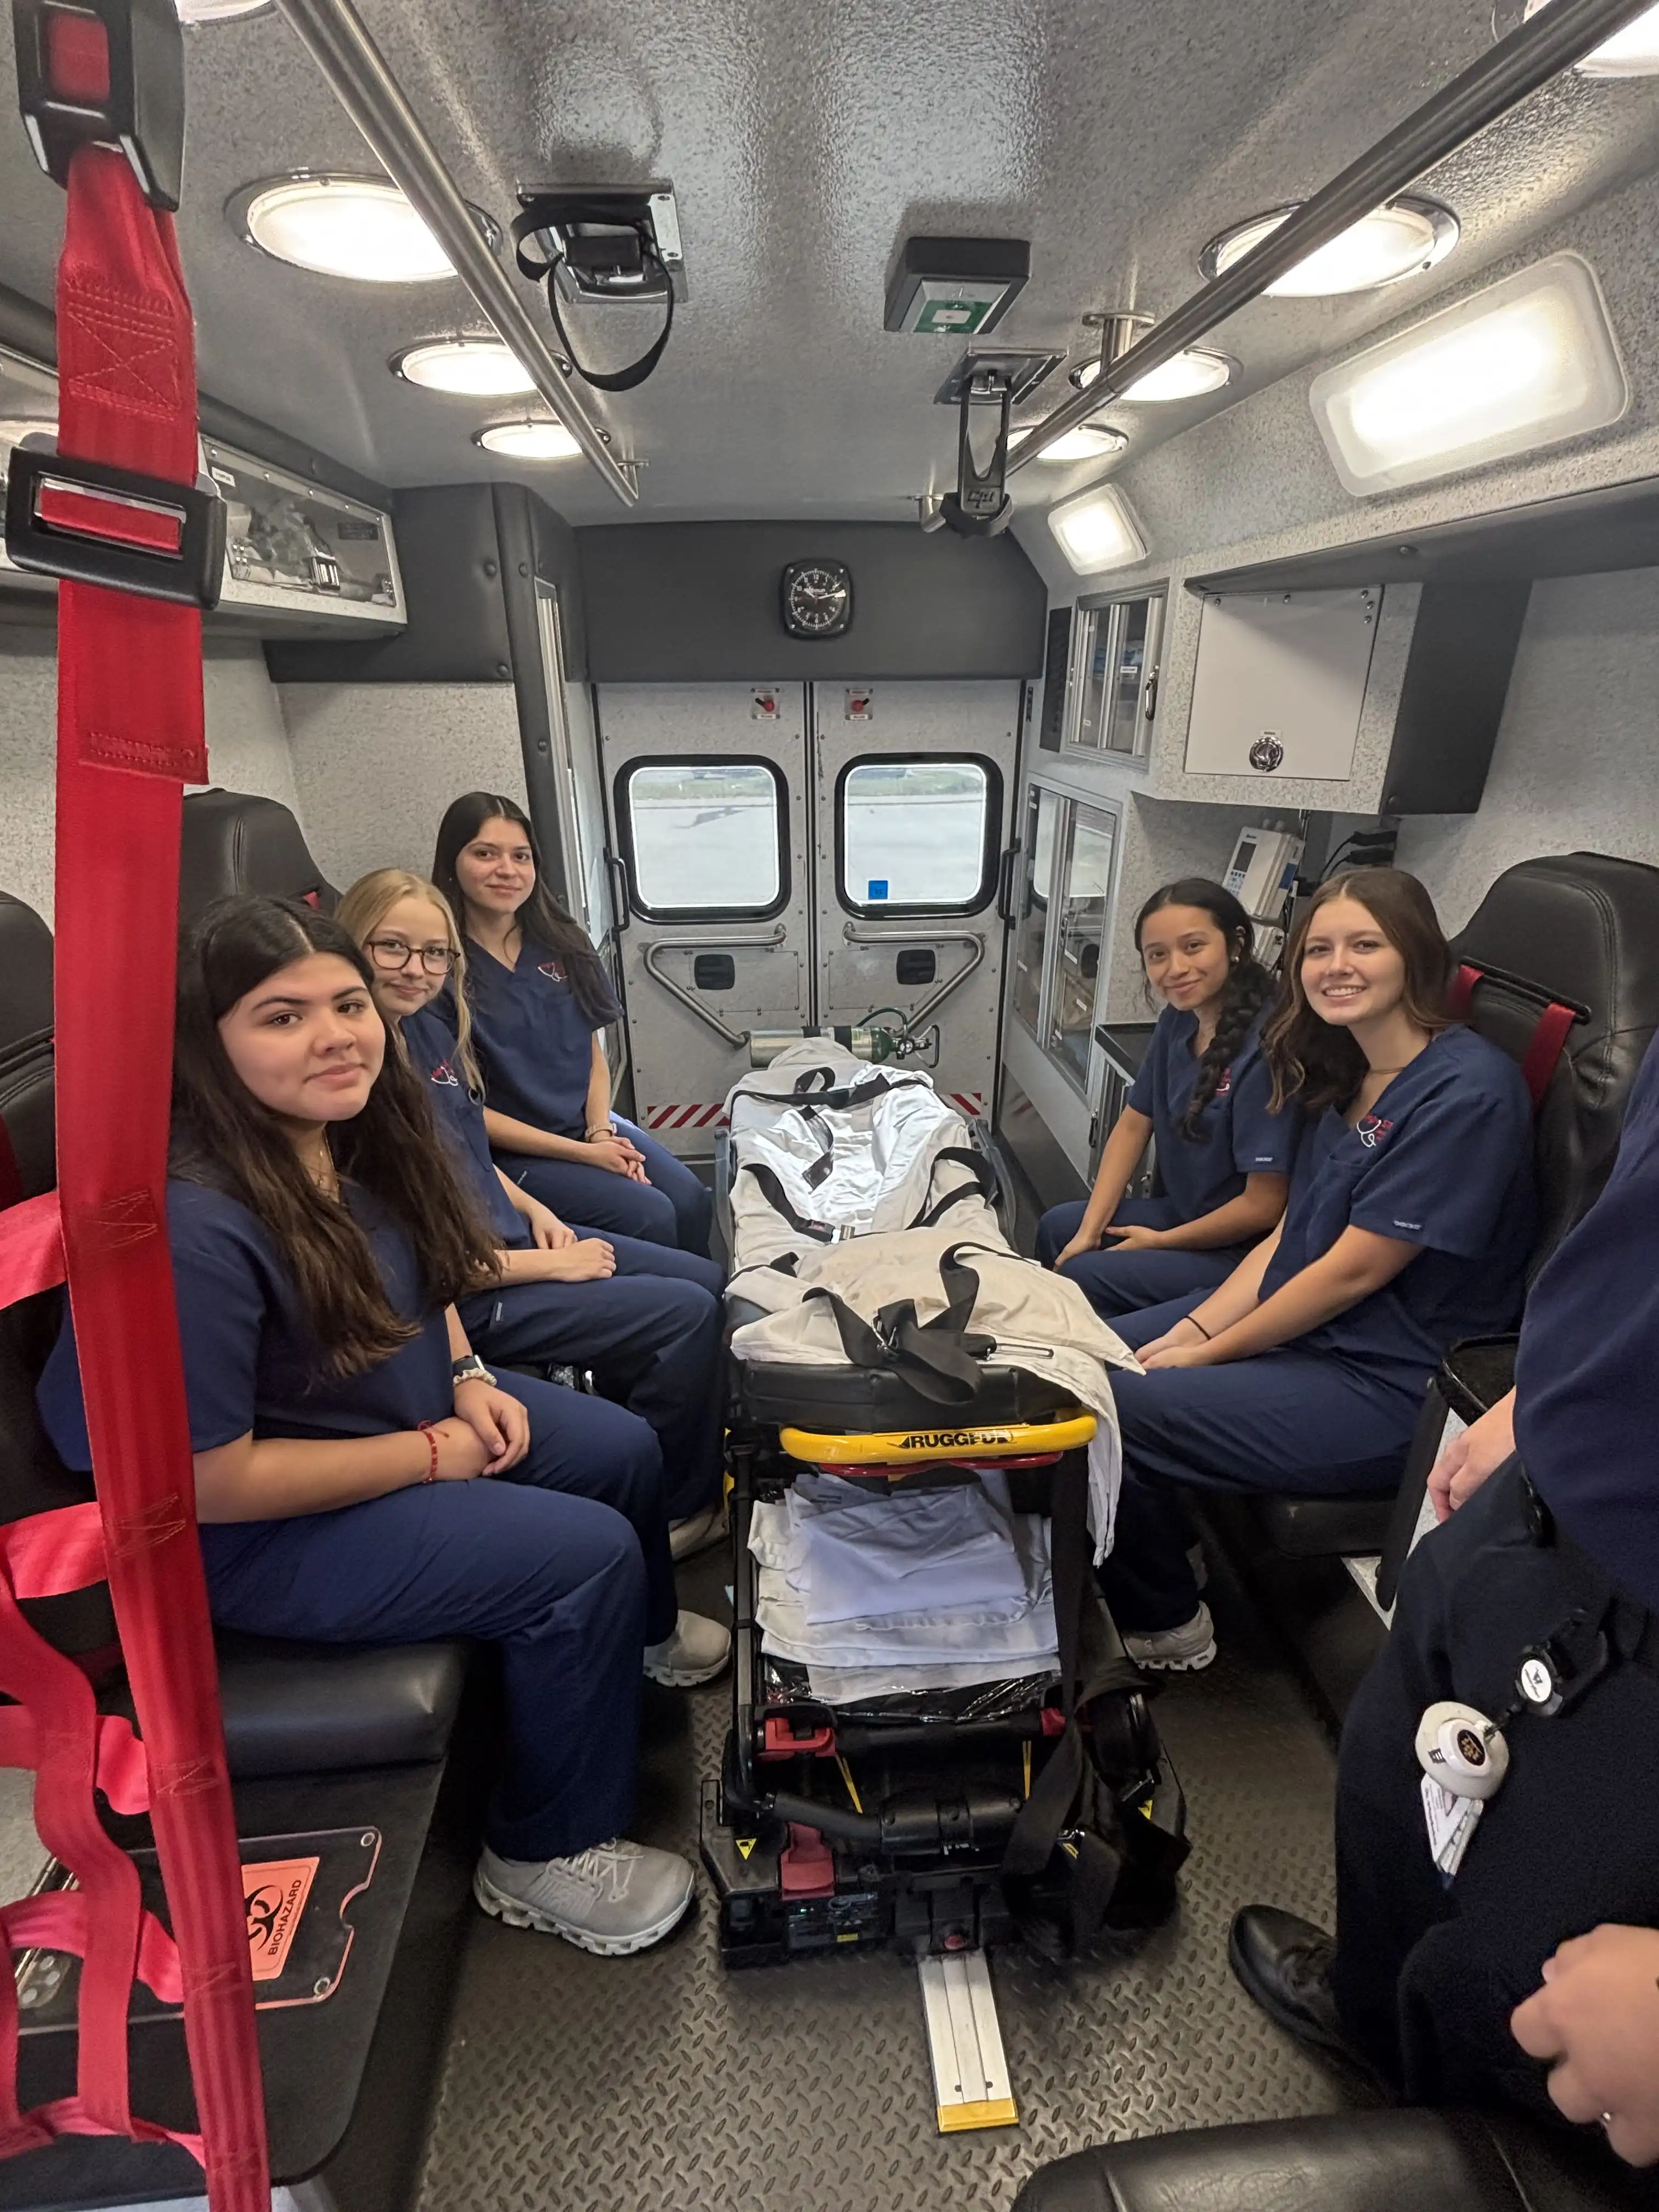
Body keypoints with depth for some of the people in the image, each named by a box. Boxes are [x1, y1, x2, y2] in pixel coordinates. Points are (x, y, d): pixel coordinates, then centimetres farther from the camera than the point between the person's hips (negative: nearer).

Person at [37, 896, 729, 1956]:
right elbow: (211, 1483, -27)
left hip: (418, 1409, 8)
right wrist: (433, 1453, -20)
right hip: (263, 1530, -8)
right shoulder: (195, 1228, -33)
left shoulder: (355, 1134, -9)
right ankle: (542, 1859, 9)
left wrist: (469, 1377, -5)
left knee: (626, 1449, 10)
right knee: (589, 1553, -17)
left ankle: (643, 1635, 43)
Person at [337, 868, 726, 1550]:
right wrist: (550, 1266, -16)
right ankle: (680, 1514, 10)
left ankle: (698, 1480, 23)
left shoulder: (430, 1032, 4)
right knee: (687, 1314, -13)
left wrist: (533, 1209, 2)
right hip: (465, 1296, -9)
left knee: (709, 1281, 6)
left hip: (515, 1234, 9)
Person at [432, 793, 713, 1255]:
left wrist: (602, 1132, -9)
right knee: (651, 1216, -21)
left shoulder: (562, 943, 5)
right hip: (511, 1152, -5)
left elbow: (594, 1053, 10)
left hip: (591, 1125, 5)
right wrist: (584, 1153, -16)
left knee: (694, 1203, -14)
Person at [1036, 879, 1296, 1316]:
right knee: (1057, 1228, 12)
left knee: (1082, 1278, -14)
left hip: (1241, 1250, -8)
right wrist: (1090, 1230, -3)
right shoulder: (1178, 1021, -4)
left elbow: (1263, 1206, -25)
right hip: (1183, 1211, 8)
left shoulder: (1266, 1047, -28)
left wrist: (1159, 1242, -11)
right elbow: (1133, 1124, 4)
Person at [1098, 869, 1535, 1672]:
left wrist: (1208, 1353, -12)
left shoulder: (1465, 1091, -20)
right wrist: (1193, 1329, -6)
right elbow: (1289, 1235, 7)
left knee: (1111, 1417, -18)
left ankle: (1165, 1623, 12)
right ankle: (1133, 1583, 23)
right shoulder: (1347, 1078, 8)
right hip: (1292, 1322, 9)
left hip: (1384, 1386, -9)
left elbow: (1352, 1272, -21)